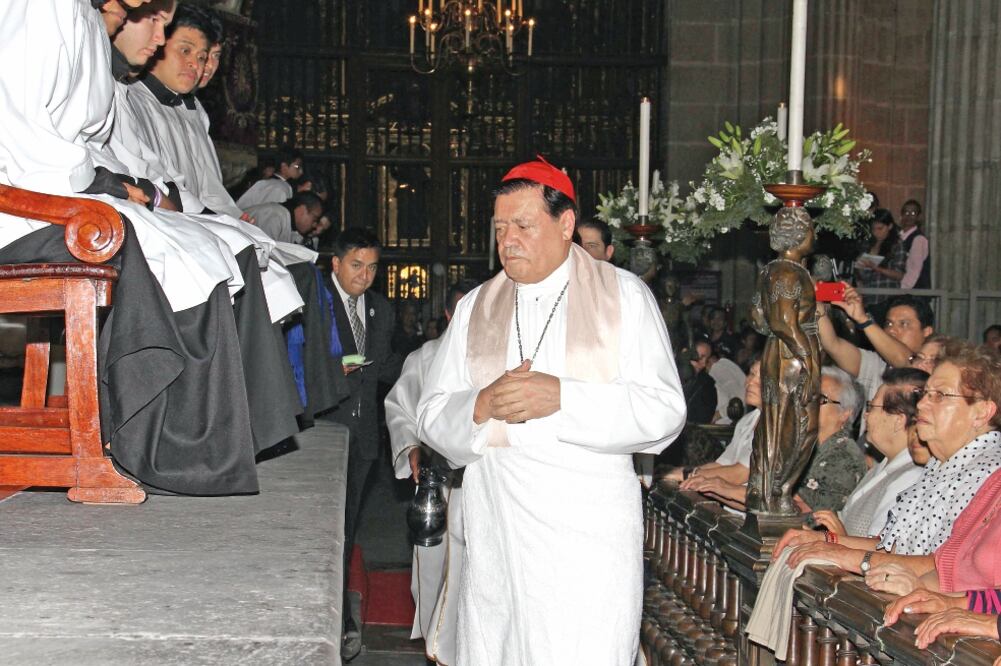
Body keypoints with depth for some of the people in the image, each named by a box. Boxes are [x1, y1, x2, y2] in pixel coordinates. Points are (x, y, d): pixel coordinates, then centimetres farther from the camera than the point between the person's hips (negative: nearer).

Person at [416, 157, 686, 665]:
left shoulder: (625, 296, 4)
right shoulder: (474, 308, 14)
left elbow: (663, 413, -6)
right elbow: (432, 418, 10)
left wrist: (561, 398, -17)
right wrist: (481, 408, -12)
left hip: (589, 529, -3)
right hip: (496, 531, 3)